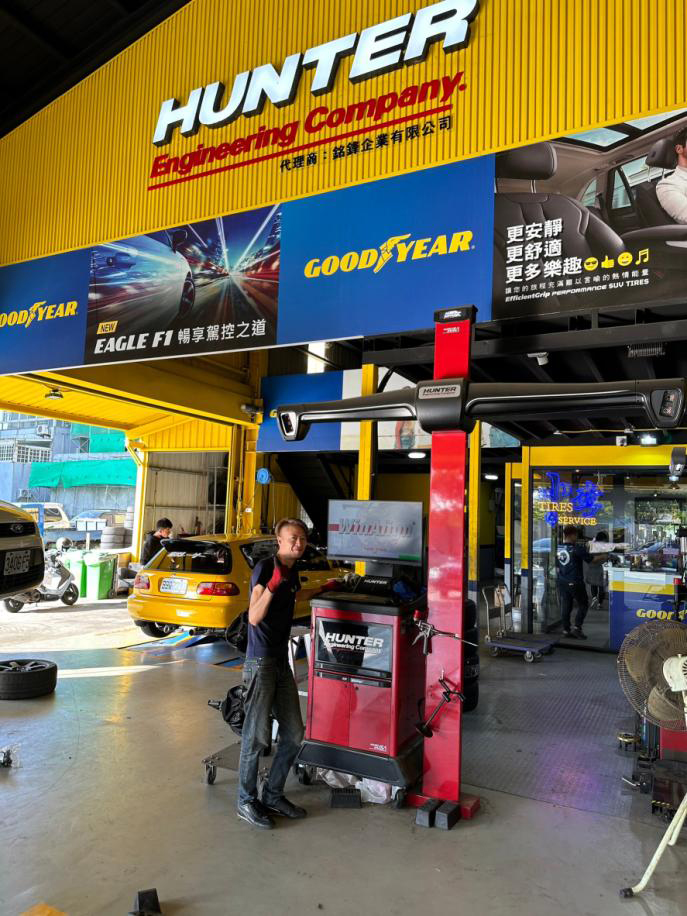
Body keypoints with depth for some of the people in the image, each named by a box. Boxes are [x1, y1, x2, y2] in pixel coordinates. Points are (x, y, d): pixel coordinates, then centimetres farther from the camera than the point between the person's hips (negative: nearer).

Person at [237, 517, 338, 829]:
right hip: (261, 662, -8)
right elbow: (254, 617, -23)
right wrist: (272, 584, -33)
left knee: (293, 733, 12)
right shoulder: (265, 567, -14)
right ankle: (246, 801, 19)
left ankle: (273, 795, 28)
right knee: (257, 734, 0)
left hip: (282, 661, 8)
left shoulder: (292, 570, 10)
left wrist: (324, 587, 38)